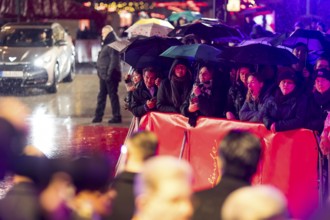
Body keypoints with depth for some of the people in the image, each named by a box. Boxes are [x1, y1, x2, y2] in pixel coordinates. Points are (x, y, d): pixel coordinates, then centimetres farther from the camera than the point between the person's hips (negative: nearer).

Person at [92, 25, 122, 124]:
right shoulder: (106, 44, 17)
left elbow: (114, 60, -20)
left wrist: (109, 73, -22)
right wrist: (100, 71, 16)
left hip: (109, 75, -10)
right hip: (103, 74, 10)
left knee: (113, 95, -4)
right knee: (101, 95, 13)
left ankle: (117, 116, 2)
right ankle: (98, 116, 19)